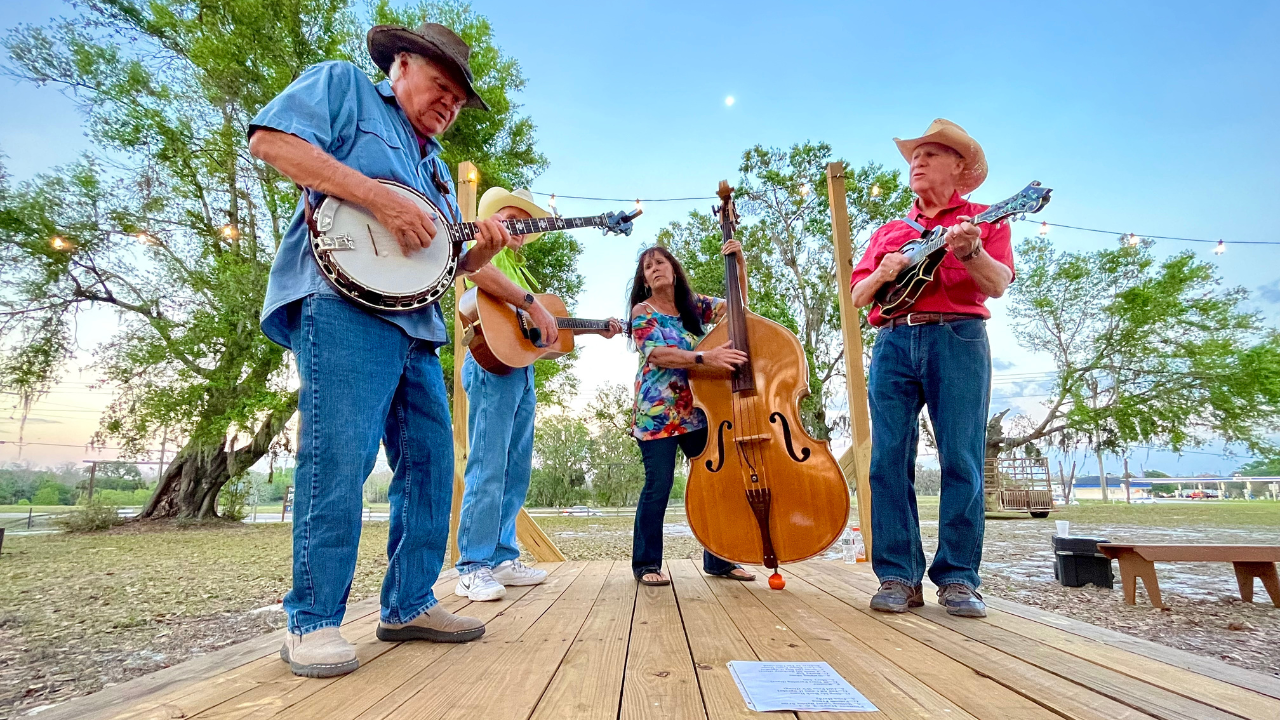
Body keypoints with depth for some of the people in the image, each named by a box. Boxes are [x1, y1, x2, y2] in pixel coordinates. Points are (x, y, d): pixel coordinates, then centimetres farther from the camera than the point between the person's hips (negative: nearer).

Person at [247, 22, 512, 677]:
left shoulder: (436, 167, 31)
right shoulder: (342, 85, 12)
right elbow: (269, 139, -7)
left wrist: (480, 252, 4)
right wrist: (381, 199, -14)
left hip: (416, 323, 8)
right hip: (342, 296, -8)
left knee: (430, 462, 5)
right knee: (339, 454, -15)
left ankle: (408, 605, 16)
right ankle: (311, 621, -1)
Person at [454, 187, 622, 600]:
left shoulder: (521, 269, 29)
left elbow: (550, 326, 28)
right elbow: (477, 271, -24)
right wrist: (532, 304, -27)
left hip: (523, 369, 9)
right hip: (492, 363, -9)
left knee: (516, 469, 9)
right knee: (488, 467, -11)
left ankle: (502, 558, 17)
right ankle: (474, 567, -5)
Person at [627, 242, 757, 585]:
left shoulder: (694, 305, 13)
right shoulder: (642, 312, -2)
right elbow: (657, 354, -17)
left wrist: (740, 263, -1)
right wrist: (705, 357, -30)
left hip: (697, 409, 5)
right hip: (658, 411, -5)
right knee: (658, 486, -5)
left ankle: (718, 559, 17)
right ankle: (646, 563, 11)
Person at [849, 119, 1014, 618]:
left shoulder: (982, 219, 15)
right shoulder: (888, 233, 26)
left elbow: (998, 284, -1)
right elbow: (857, 295, 17)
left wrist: (969, 251, -18)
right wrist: (882, 273, -3)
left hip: (958, 339, -3)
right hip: (894, 342, 3)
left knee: (962, 461, -6)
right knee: (888, 460, -4)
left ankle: (958, 580, 4)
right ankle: (898, 577, 3)